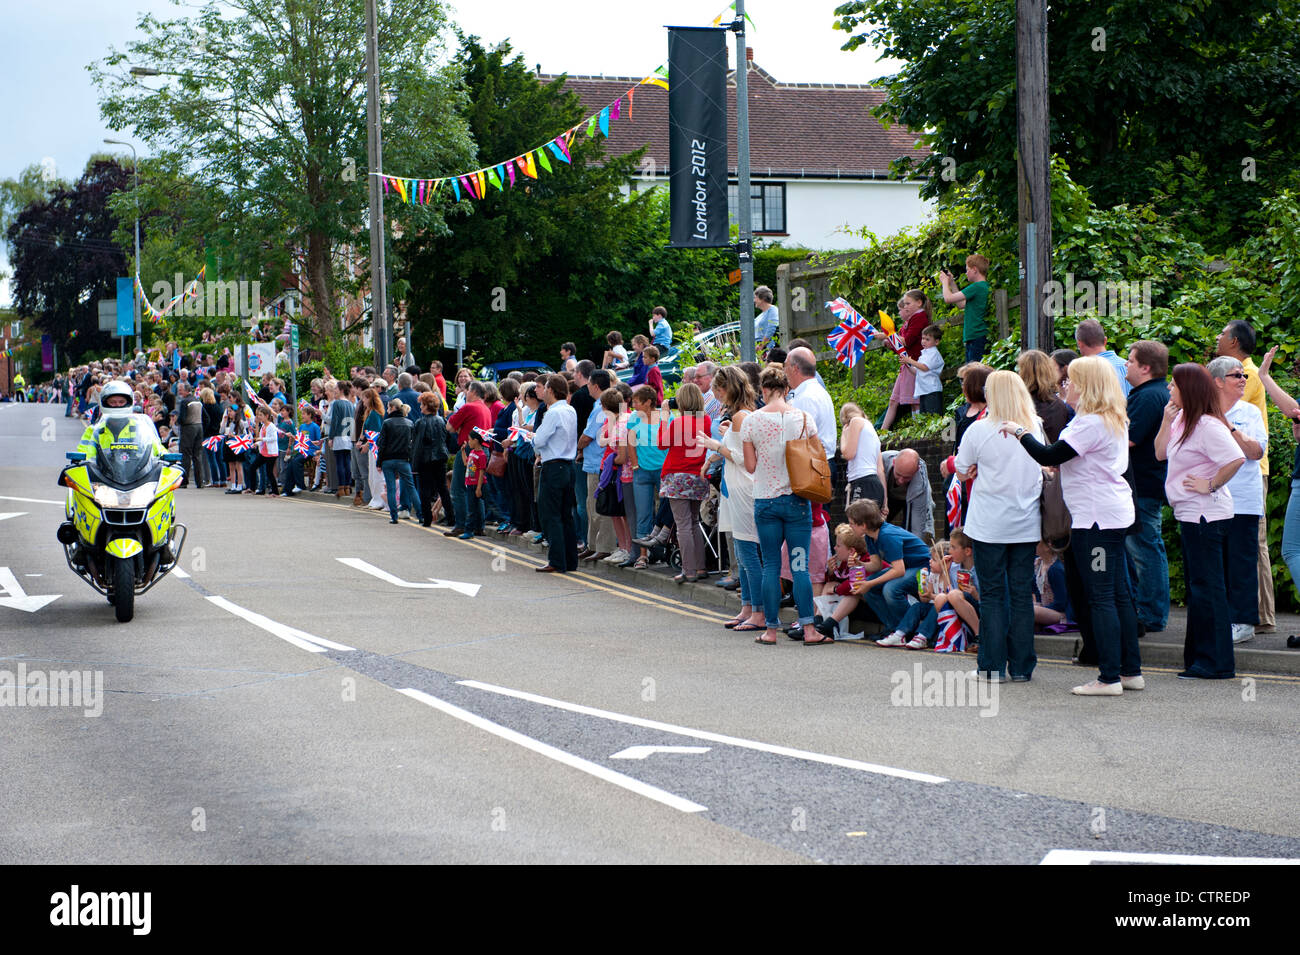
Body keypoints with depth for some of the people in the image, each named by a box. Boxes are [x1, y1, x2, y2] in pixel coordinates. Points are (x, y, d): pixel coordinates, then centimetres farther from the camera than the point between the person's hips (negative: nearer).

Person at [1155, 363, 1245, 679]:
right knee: (1196, 585, 15)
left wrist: (1211, 485, -18)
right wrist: (1166, 421, 3)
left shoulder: (1207, 425, -18)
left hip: (1206, 516, -11)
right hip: (1190, 514, 11)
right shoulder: (1182, 420, 12)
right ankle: (1199, 657, 23)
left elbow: (1236, 458, -27)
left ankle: (1216, 663, -3)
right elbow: (1161, 453, 14)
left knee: (1207, 587, -7)